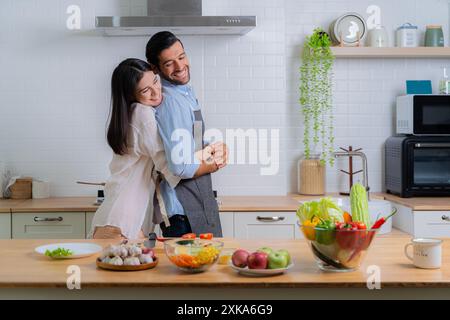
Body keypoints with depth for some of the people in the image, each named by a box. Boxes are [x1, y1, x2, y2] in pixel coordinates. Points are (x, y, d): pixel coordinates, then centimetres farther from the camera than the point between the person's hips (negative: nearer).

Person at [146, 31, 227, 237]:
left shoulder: (186, 92, 11)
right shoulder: (171, 101, -21)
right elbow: (180, 168, -28)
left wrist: (217, 149, -4)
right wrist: (214, 163, -9)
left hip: (199, 203, 10)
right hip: (185, 213, -10)